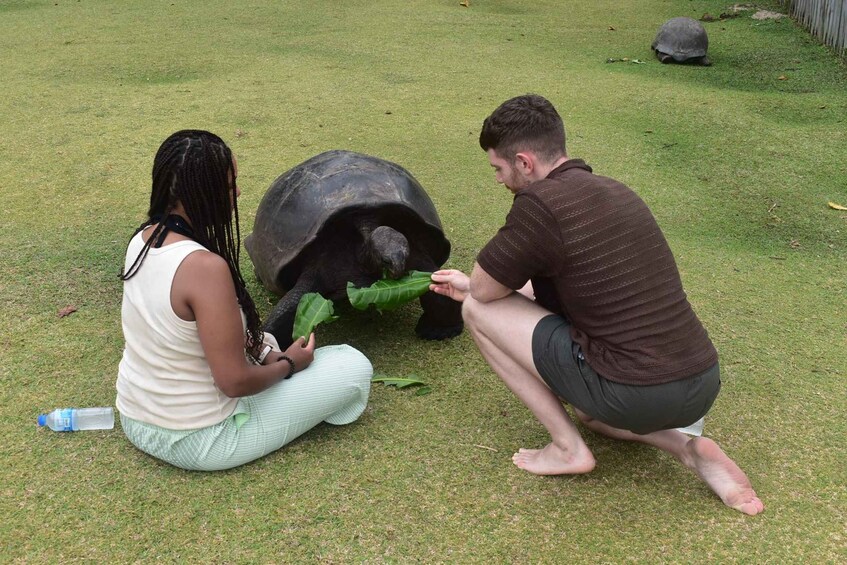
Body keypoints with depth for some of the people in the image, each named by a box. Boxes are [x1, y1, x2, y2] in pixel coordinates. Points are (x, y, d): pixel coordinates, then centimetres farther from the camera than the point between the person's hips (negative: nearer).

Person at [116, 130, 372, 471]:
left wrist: (259, 348, 3)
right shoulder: (206, 267, -31)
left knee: (260, 340, 32)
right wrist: (288, 364, -7)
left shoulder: (143, 239, -4)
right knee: (355, 366, -3)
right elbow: (235, 382, -26)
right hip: (196, 442, -8)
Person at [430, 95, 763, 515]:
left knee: (477, 309, 2)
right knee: (587, 408, 40)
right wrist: (470, 284, 33)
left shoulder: (540, 202, -14)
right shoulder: (614, 191, 13)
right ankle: (686, 447, 13)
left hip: (635, 396, -8)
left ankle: (568, 448, 7)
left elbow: (484, 289, -2)